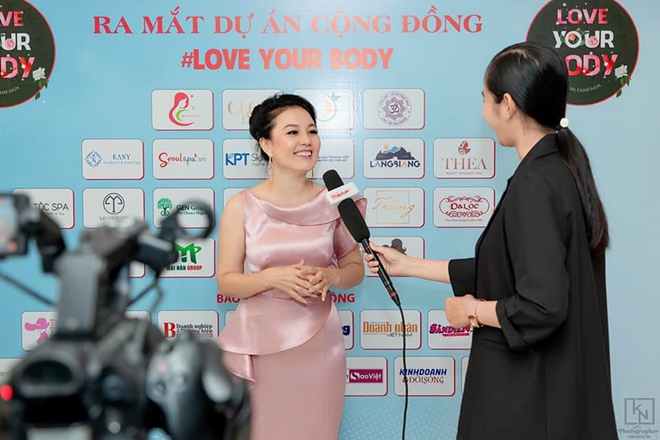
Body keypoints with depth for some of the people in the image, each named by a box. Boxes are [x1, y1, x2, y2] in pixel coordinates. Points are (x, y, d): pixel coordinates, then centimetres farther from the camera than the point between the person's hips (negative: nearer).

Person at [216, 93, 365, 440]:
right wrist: (272, 277, -19)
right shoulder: (241, 206, -5)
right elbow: (226, 281, -2)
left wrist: (330, 276, -13)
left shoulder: (334, 202, -2)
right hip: (258, 342, -1)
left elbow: (355, 268, 8)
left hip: (318, 342, 1)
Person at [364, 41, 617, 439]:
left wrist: (472, 310, -10)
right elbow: (506, 272, 11)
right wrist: (409, 266, 14)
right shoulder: (562, 168, 6)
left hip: (527, 393, -8)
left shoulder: (535, 184, -23)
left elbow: (541, 307, -28)